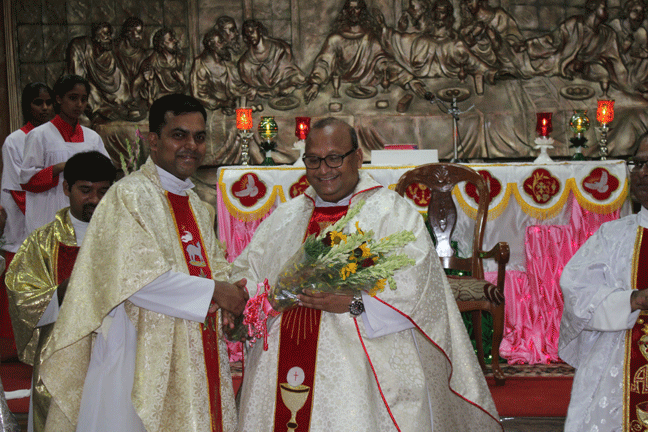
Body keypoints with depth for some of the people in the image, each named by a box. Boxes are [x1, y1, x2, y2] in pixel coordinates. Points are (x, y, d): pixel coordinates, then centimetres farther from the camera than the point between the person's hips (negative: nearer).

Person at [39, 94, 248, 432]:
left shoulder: (197, 207, 16)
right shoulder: (129, 195, -10)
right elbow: (136, 276, -20)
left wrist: (233, 293, -5)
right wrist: (212, 291, -16)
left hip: (193, 351, 8)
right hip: (140, 355, -7)